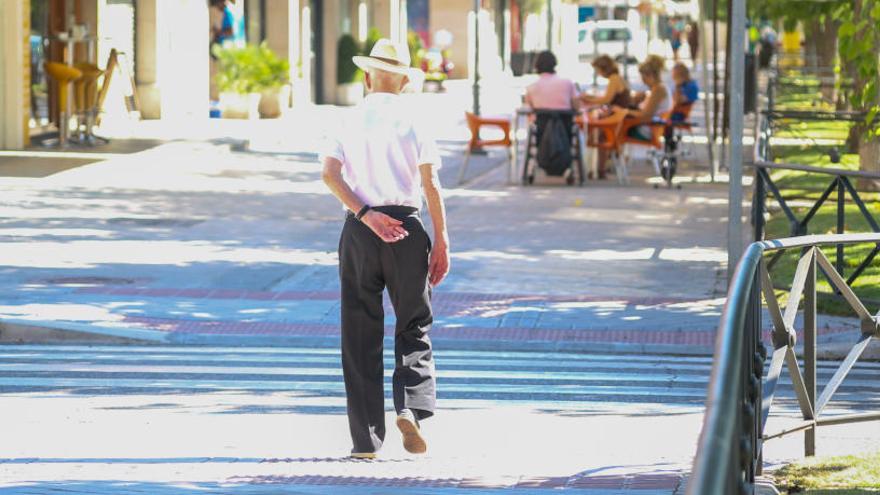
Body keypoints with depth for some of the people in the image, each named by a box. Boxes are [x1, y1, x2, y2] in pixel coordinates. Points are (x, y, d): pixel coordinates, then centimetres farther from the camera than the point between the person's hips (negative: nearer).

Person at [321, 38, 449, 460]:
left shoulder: (351, 121, 6)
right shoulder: (412, 121, 2)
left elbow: (329, 174, -8)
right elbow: (430, 184, -4)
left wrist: (366, 215, -11)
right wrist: (441, 241, -1)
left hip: (359, 232, 1)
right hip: (406, 227, -1)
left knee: (361, 335, 5)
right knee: (413, 327, 10)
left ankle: (366, 440, 4)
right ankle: (411, 406, -15)